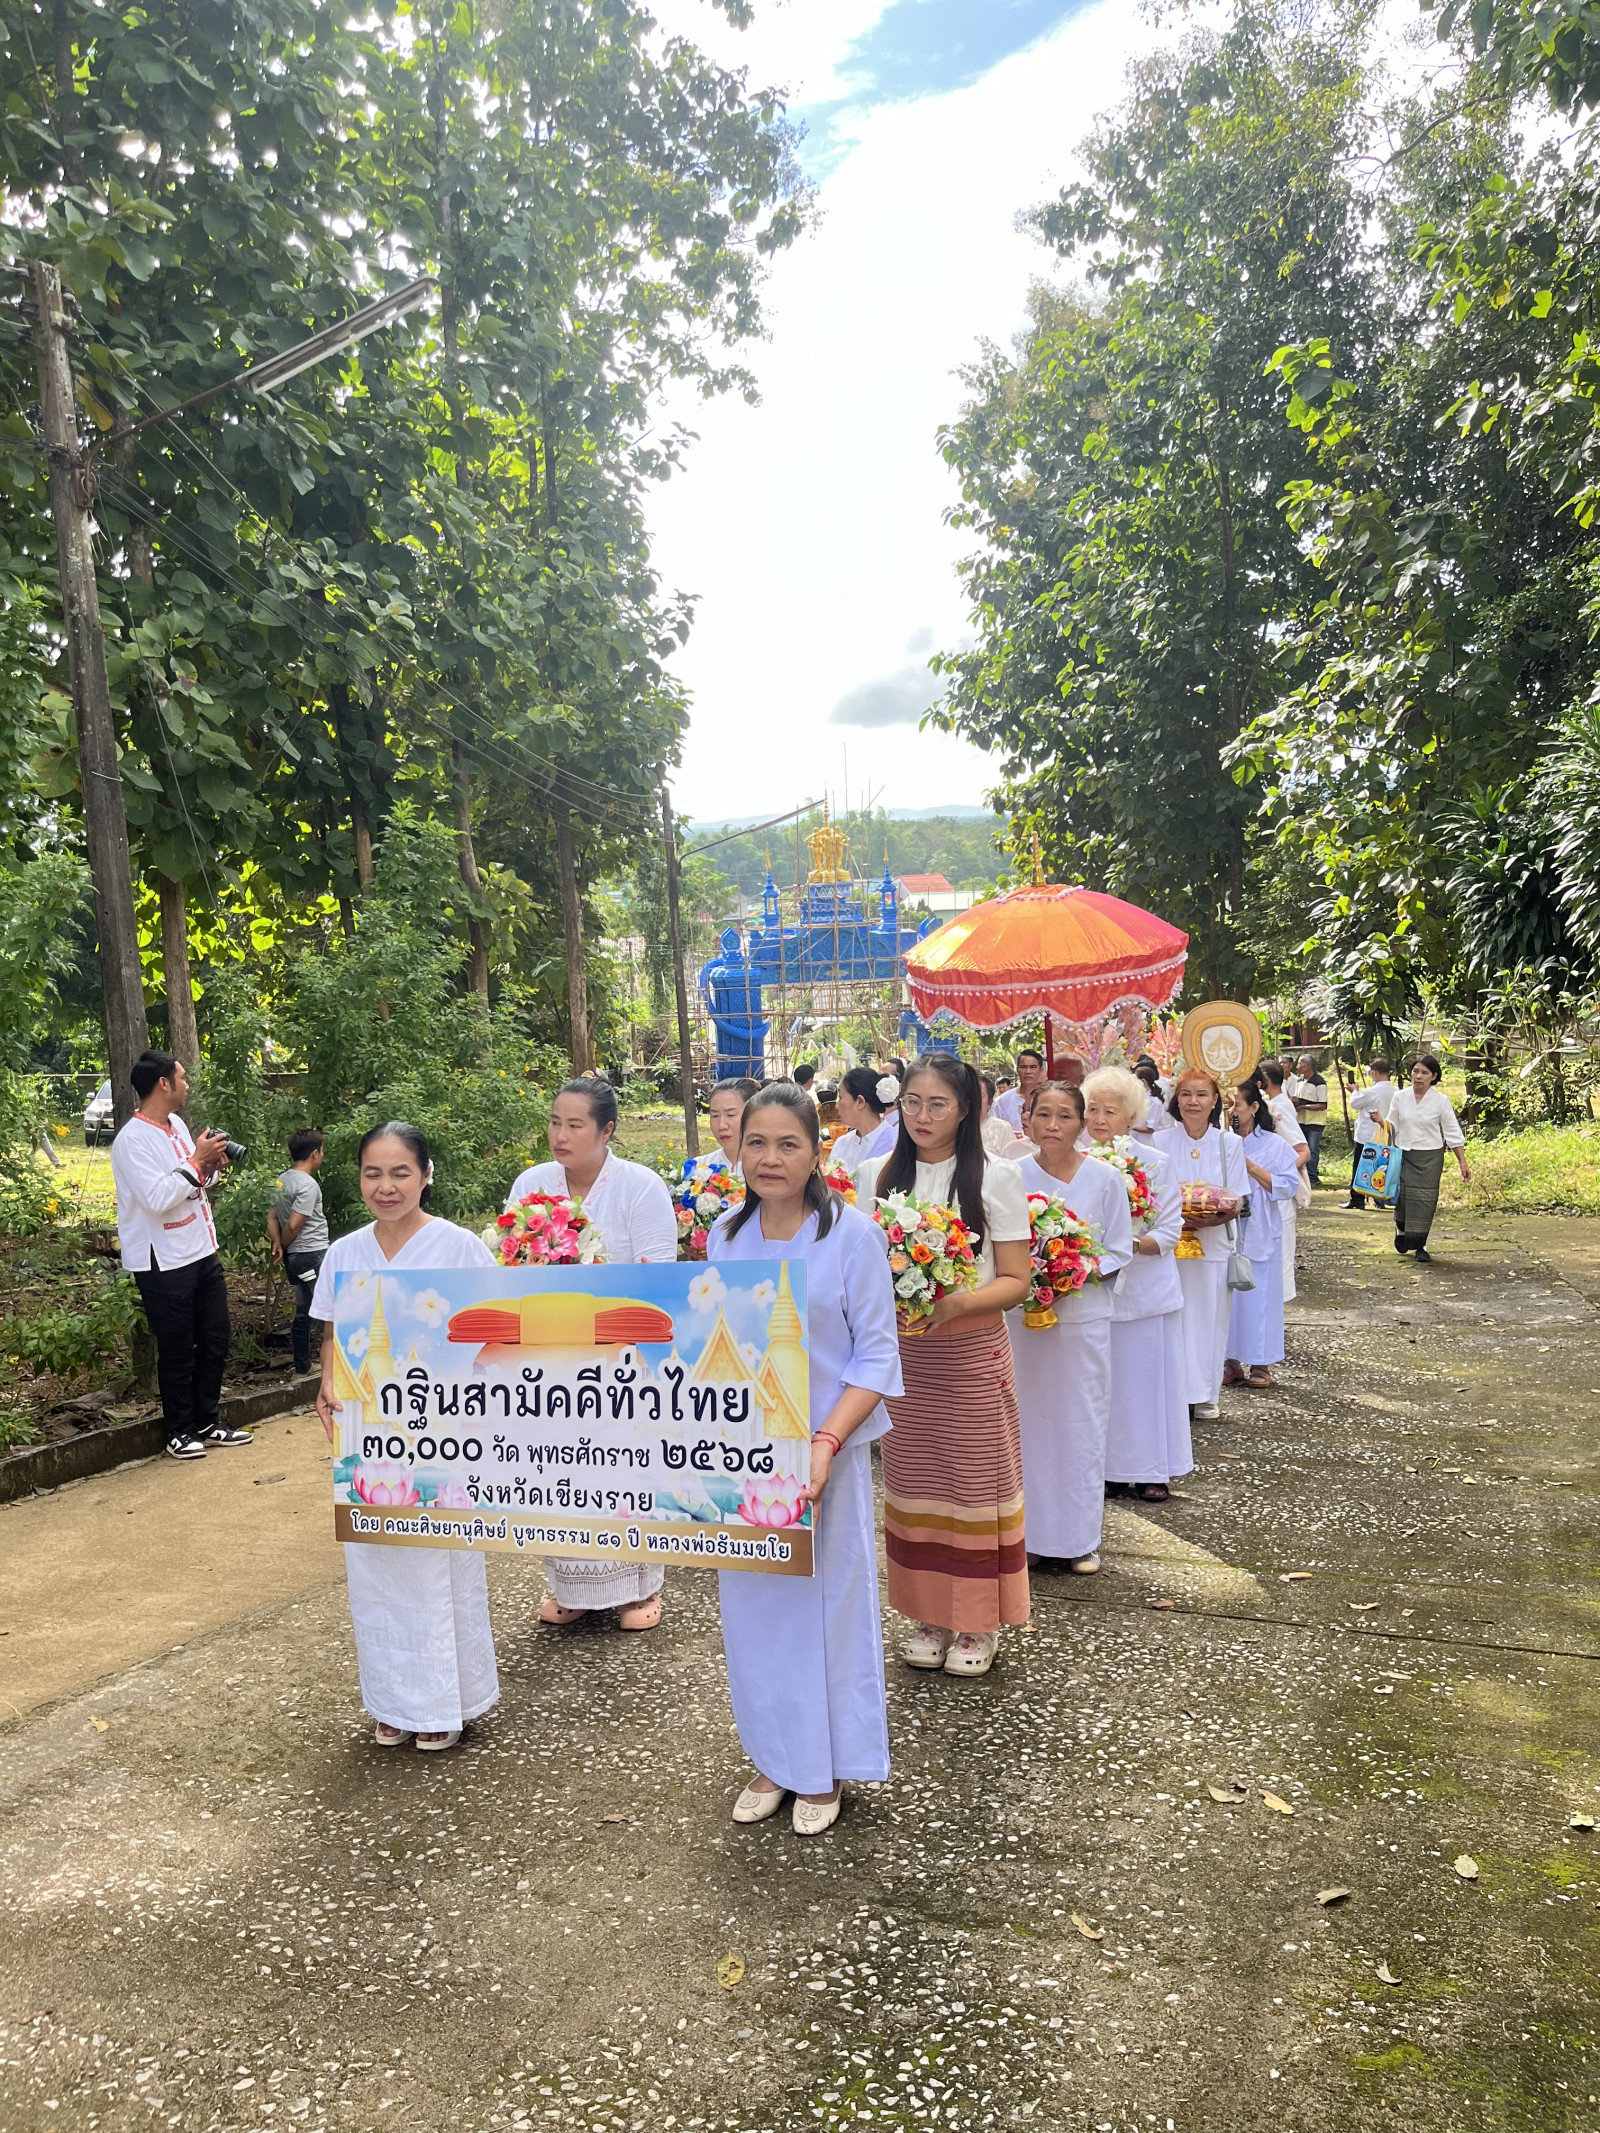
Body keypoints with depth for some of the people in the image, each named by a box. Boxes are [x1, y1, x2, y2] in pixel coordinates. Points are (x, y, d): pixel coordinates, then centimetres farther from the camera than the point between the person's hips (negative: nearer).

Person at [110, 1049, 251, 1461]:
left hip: (203, 1253, 8)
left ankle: (209, 1423, 26)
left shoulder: (177, 1125, 9)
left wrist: (211, 1165, 1)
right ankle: (180, 1431, 19)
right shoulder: (132, 1140, -17)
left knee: (216, 1339, 14)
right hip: (164, 1264, -8)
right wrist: (197, 1160, -20)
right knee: (177, 1352, 3)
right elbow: (157, 1199, -26)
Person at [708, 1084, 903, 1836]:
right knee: (751, 1600, 13)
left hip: (823, 1449, -4)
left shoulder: (851, 1234, -10)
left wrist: (824, 1443, -22)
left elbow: (876, 1356, -11)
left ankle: (825, 1767, 29)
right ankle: (773, 1758, 33)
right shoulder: (725, 1236, 3)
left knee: (824, 1598, 9)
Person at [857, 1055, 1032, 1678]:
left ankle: (979, 1621, 21)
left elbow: (1014, 1281, -5)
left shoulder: (996, 1177, -4)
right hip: (900, 1352, 3)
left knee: (976, 1478, 3)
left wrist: (953, 1304, -22)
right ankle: (930, 1615, 25)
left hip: (972, 1353, -3)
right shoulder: (875, 1175, 4)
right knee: (914, 1479, 9)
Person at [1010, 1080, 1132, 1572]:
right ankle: (1032, 1533, 19)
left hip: (1084, 1315, 0)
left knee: (1081, 1422, 5)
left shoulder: (1105, 1178, -2)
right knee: (1028, 1420, 6)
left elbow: (1119, 1252, 2)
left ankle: (1079, 1536, 19)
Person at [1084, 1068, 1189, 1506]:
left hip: (1146, 1289, -1)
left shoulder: (1155, 1163, -5)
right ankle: (1109, 1467, 20)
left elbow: (1170, 1231, -6)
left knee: (1146, 1377, 5)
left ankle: (1151, 1469, 19)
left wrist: (1133, 1244, -23)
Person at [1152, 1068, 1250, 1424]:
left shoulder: (1229, 1144, 2)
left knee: (1210, 1317, 6)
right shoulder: (1161, 1141, -1)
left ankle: (1205, 1395, 19)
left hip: (1213, 1243, 1)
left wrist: (1213, 1219, -17)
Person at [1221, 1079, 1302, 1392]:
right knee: (1227, 1294, 5)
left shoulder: (1274, 1145, -2)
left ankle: (1260, 1364, 14)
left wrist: (1251, 1167, -13)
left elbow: (1289, 1186, -8)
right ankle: (1232, 1361, 16)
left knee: (1258, 1295, 3)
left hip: (1259, 1233, -2)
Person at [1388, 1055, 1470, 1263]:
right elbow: (1392, 1126, 11)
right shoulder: (1400, 1096, 0)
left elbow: (1453, 1133, -2)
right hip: (1403, 1155, 1)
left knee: (1425, 1201, -2)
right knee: (1402, 1197, 2)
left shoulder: (1441, 1101, -5)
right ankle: (1401, 1228, 35)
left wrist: (1463, 1163, -5)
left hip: (1430, 1158, -1)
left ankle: (1420, 1246, 11)